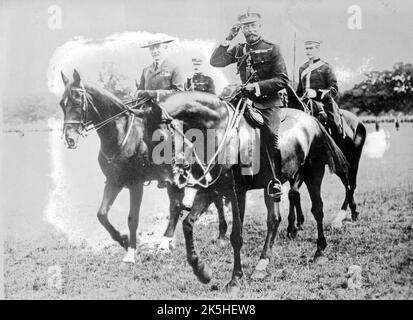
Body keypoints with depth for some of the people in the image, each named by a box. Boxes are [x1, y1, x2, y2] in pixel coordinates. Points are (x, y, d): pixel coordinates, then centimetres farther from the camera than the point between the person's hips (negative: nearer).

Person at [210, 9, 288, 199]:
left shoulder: (272, 49, 0)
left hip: (268, 102, -4)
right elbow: (216, 62, 3)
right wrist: (227, 40, -7)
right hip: (246, 100, 4)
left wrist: (258, 86, -17)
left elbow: (283, 80, -5)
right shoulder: (239, 50, 12)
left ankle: (276, 181, -11)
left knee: (270, 136, -18)